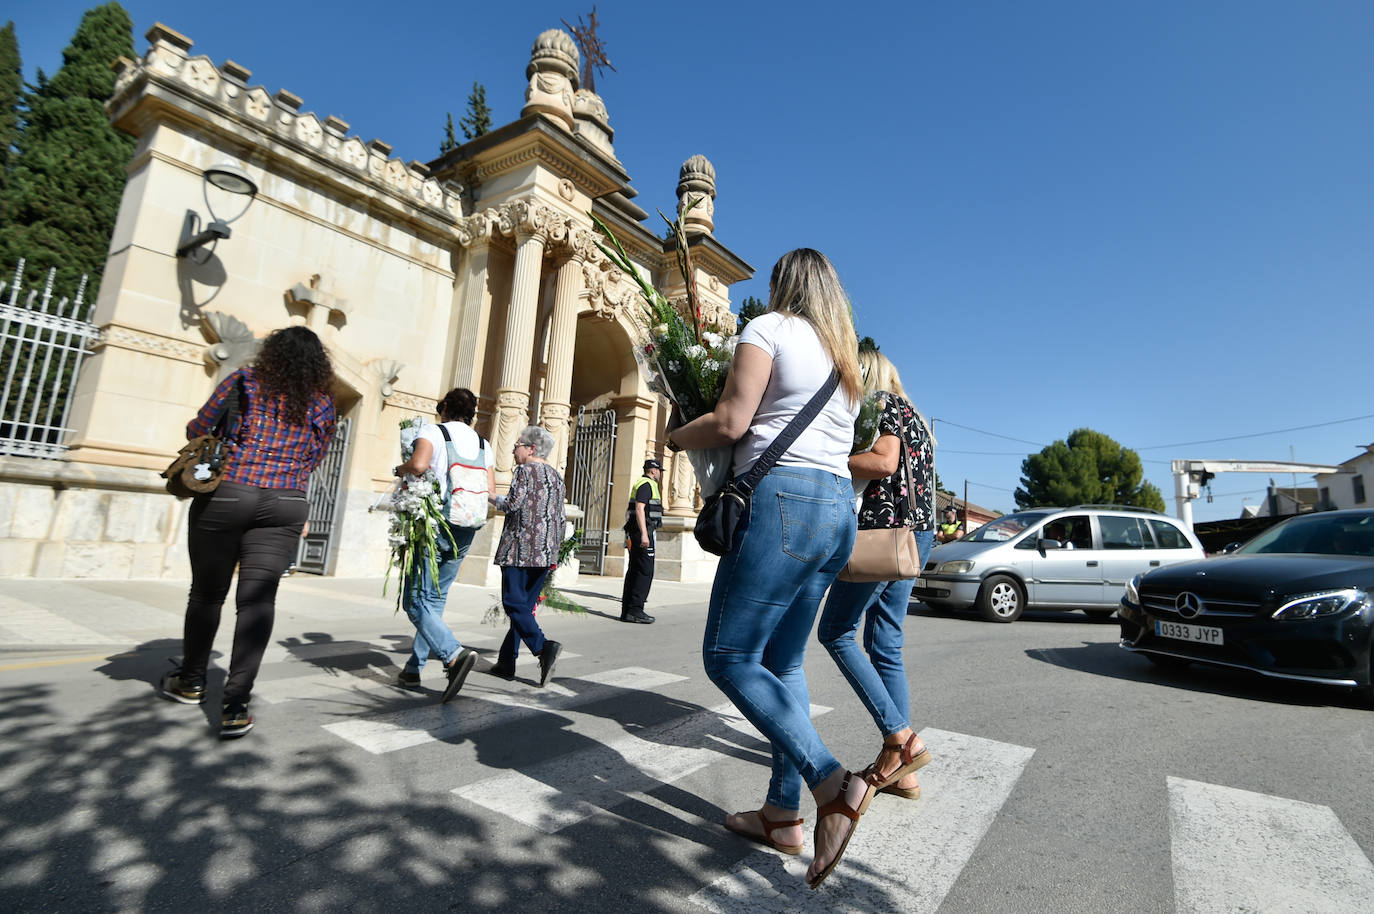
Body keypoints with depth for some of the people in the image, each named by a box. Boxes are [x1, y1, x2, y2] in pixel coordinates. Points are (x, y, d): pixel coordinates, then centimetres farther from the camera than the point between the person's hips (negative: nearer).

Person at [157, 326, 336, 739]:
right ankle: (235, 705, -3)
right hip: (286, 505, 1)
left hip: (225, 495, 0)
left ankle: (191, 682, 33)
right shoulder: (322, 404, 5)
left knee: (208, 592, 15)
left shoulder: (245, 381, 0)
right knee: (258, 599, 0)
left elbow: (198, 430, 3)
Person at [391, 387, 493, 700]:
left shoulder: (433, 431, -4)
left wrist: (399, 469, -2)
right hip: (465, 532, 6)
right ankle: (413, 669, 22)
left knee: (415, 600, -2)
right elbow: (490, 490, 6)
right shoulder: (483, 444, 11)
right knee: (435, 598, 15)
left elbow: (418, 464, -23)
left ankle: (455, 654, -21)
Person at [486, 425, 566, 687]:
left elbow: (513, 504, -14)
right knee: (525, 606, 10)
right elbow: (562, 518, 16)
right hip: (545, 553, 8)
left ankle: (543, 647, -23)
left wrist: (492, 498, 5)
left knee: (514, 604, -6)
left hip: (521, 547, -7)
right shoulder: (557, 476, 18)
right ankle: (506, 662, 15)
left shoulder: (526, 470, -4)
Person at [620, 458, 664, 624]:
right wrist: (644, 534, -26)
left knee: (634, 571, 8)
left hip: (635, 533, 10)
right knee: (646, 572, -9)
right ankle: (635, 610, -10)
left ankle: (627, 611, 10)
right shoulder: (646, 484, -9)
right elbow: (639, 508, -20)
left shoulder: (641, 484, 23)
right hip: (643, 531, -10)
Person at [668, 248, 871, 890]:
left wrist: (673, 437, 7)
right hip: (838, 507, 9)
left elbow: (731, 422, -11)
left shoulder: (769, 327, 0)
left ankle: (833, 784, -9)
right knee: (783, 662, 13)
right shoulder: (846, 357, 23)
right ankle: (784, 813, 19)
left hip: (782, 500, -9)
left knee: (729, 656, -2)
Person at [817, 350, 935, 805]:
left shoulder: (883, 404, -3)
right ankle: (901, 769, 12)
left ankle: (900, 736, -4)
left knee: (835, 632, 0)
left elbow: (884, 462, -19)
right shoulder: (912, 417, 25)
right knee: (885, 645, 9)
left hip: (883, 533, -10)